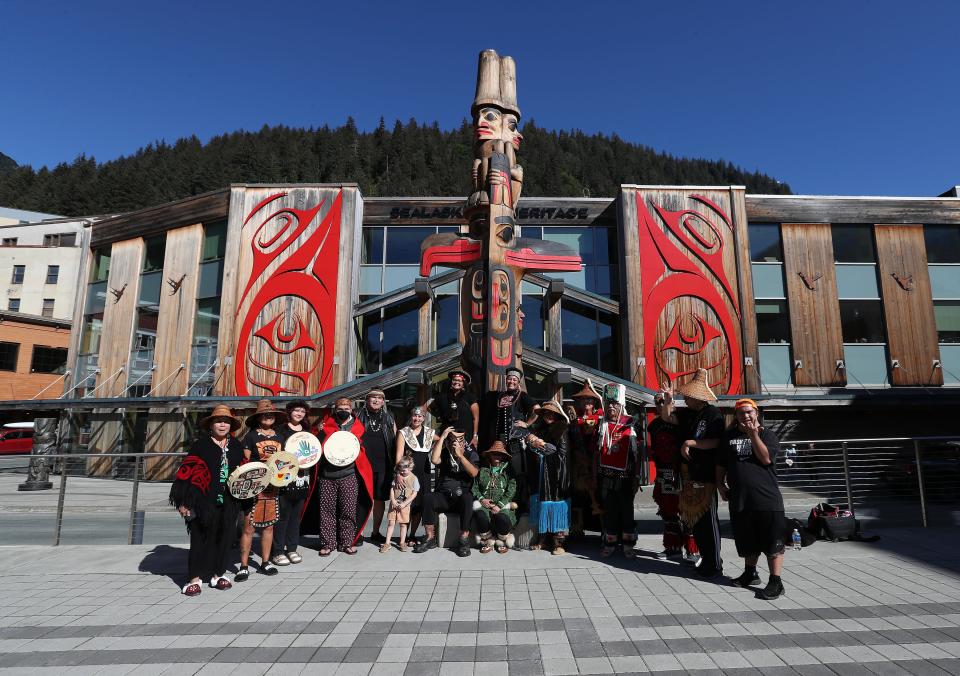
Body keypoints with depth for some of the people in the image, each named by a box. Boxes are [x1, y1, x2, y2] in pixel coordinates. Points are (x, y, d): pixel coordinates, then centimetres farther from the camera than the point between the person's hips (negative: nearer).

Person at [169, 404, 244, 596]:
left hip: (228, 503, 4)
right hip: (204, 501, -4)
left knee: (224, 538, 9)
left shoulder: (236, 446, 10)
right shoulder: (200, 445, -4)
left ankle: (216, 574, 24)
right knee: (201, 538, 3)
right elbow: (187, 471, -8)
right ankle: (195, 577, 16)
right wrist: (184, 501, -12)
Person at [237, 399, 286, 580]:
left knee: (269, 525, 11)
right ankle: (243, 566, 9)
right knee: (248, 526, -2)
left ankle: (265, 562, 23)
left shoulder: (278, 437, 11)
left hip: (272, 486, 5)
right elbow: (245, 462, -5)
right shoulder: (251, 436, -3)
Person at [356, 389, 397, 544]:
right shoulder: (359, 416, 3)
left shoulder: (388, 419, 10)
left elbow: (395, 441, 12)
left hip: (383, 466, 3)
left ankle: (375, 532, 22)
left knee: (380, 499, 9)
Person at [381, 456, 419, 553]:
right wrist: (393, 501, -12)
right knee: (391, 523, 2)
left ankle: (402, 543, 19)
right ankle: (387, 543, 9)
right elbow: (392, 489, 1)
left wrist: (404, 504, -14)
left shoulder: (414, 479, -7)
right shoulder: (396, 477, 0)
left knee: (403, 524, 7)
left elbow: (414, 494, -9)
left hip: (405, 505, -2)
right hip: (394, 504, 2)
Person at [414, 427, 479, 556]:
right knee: (429, 498, -28)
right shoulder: (445, 453, 9)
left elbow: (474, 473, -11)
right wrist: (442, 437, -10)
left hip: (462, 496, -1)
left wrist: (460, 455, -18)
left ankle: (464, 540, -25)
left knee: (467, 497, -35)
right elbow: (434, 460, -14)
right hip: (443, 496, 2)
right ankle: (430, 538, -16)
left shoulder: (471, 454, 7)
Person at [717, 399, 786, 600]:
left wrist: (753, 435, -19)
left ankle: (775, 581, 8)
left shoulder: (767, 435, 1)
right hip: (739, 499, 4)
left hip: (766, 498, -4)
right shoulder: (729, 436, 11)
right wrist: (720, 485, 6)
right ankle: (750, 573, 34)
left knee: (772, 543, -1)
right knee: (747, 542, 17)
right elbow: (721, 465, 16)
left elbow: (766, 458, -15)